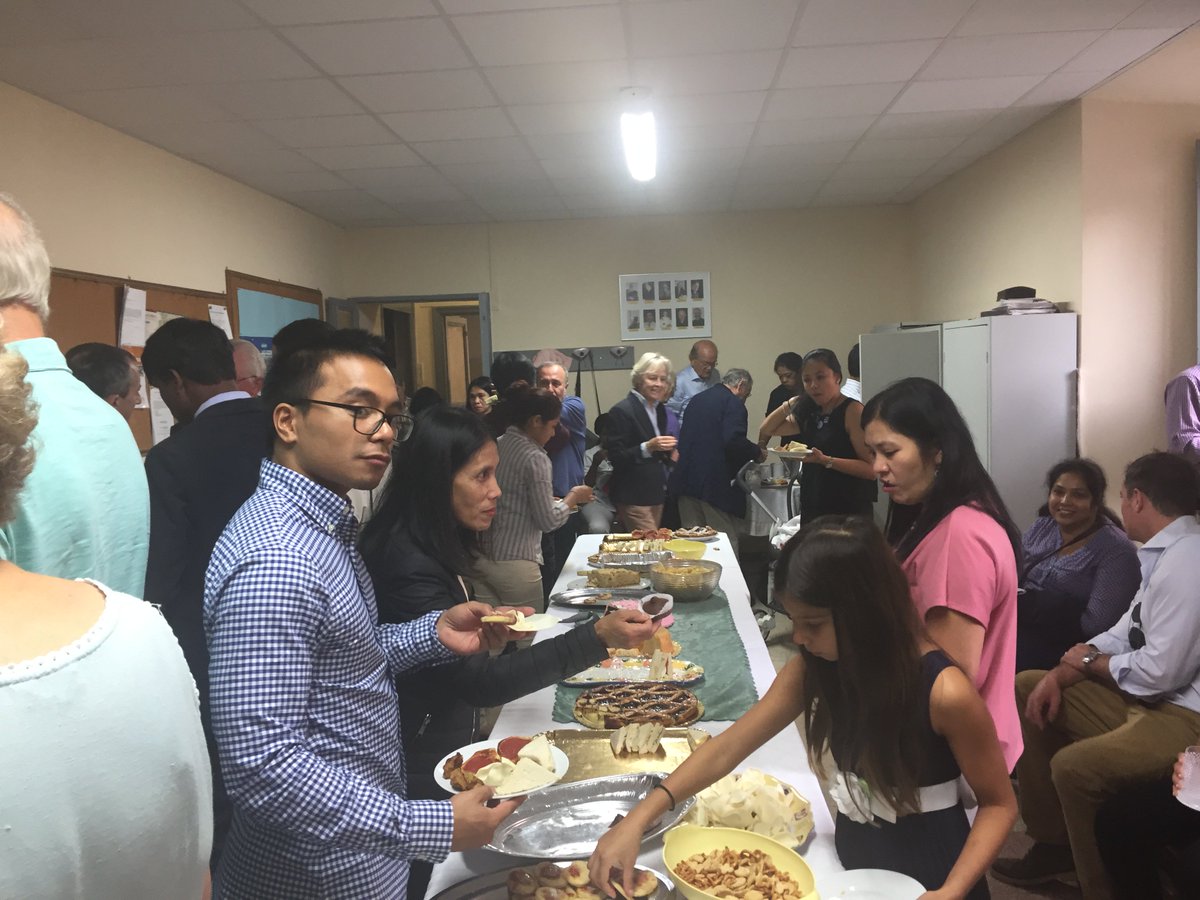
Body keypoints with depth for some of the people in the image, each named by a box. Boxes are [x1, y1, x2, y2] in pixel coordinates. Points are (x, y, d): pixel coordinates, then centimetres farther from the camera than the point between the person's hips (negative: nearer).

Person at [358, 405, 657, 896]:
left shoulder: (430, 545, 2)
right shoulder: (409, 566, -28)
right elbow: (481, 682, -32)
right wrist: (596, 638, -37)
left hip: (447, 748, 9)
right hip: (421, 769, -9)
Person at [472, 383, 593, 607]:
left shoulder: (496, 445, 6)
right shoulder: (535, 458, -14)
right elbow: (548, 521, -11)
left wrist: (553, 503, 20)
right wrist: (573, 497, 5)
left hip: (479, 558, 7)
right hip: (514, 563, -7)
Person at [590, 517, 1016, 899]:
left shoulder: (944, 691, -28)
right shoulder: (814, 668, -12)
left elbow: (998, 804, -13)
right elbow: (727, 748, -11)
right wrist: (637, 820, -20)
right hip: (854, 858, 5)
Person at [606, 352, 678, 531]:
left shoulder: (660, 409, 13)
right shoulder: (621, 411, -12)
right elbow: (616, 458, -15)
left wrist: (668, 453, 3)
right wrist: (647, 447, -26)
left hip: (656, 494, 8)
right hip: (633, 498, -8)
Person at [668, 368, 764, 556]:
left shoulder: (697, 399, 18)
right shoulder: (733, 403, -8)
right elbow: (734, 441, -22)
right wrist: (757, 453, -5)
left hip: (686, 481, 8)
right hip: (714, 483, -8)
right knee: (726, 542, -1)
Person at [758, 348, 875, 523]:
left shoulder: (853, 410, -10)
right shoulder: (810, 414, 12)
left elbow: (871, 468, -17)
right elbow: (766, 430, 18)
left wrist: (826, 460, -26)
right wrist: (791, 403, 5)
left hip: (848, 513, -7)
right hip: (812, 511, 7)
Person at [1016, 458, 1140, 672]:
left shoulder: (1115, 550, -9)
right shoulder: (1041, 526, 11)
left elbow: (1097, 624, -15)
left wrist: (1023, 605, -16)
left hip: (1068, 647, -6)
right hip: (1022, 626, 6)